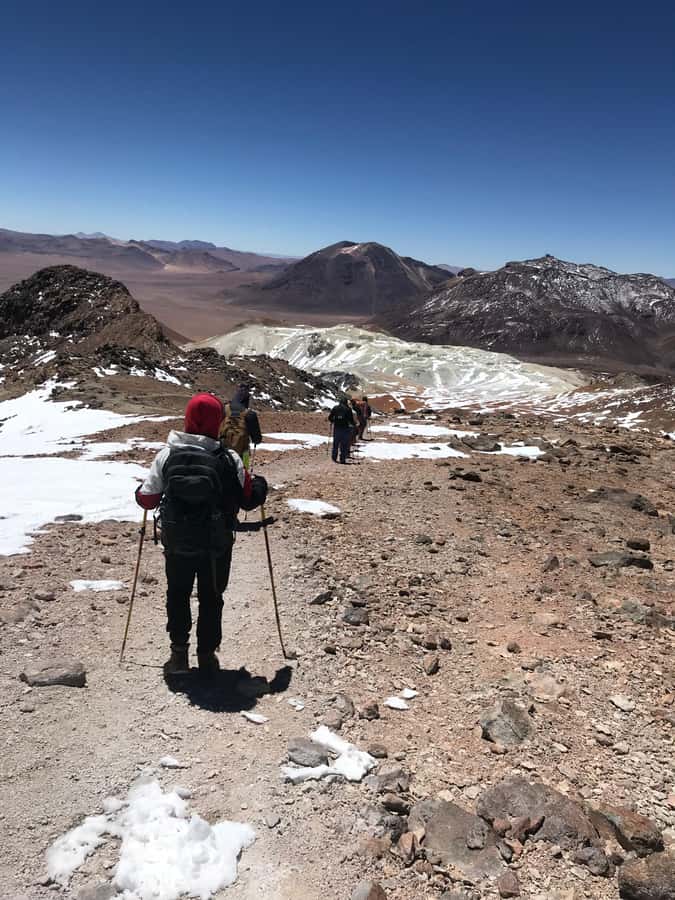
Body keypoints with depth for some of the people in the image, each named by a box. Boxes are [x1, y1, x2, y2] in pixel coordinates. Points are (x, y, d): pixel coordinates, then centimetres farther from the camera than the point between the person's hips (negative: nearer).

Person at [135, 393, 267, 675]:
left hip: (176, 544, 1)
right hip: (216, 546, -1)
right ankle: (207, 654, 25)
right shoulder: (229, 459, -15)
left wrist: (139, 491, 17)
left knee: (177, 594, 22)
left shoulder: (167, 455, -12)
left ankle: (179, 653, 21)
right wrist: (260, 485, 16)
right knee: (211, 598, 18)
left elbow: (147, 499, -6)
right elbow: (249, 499, -6)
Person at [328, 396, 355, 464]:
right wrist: (354, 424, 14)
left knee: (335, 443, 16)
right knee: (344, 445, 4)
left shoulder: (335, 408, 2)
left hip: (336, 428, 3)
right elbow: (351, 419, -6)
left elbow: (330, 417, 4)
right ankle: (342, 459, 3)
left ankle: (334, 457, 18)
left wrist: (332, 422, 24)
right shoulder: (348, 409, -6)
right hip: (345, 428, -3)